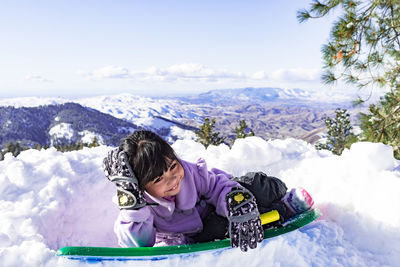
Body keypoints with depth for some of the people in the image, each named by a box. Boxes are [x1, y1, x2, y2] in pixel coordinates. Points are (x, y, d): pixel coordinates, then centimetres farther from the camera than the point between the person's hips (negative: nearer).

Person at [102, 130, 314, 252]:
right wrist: (130, 197, -45)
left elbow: (219, 185, -16)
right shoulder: (138, 207, -23)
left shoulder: (188, 171, -20)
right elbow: (138, 246, -35)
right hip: (191, 244, -1)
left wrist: (240, 208, -38)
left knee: (254, 185, -20)